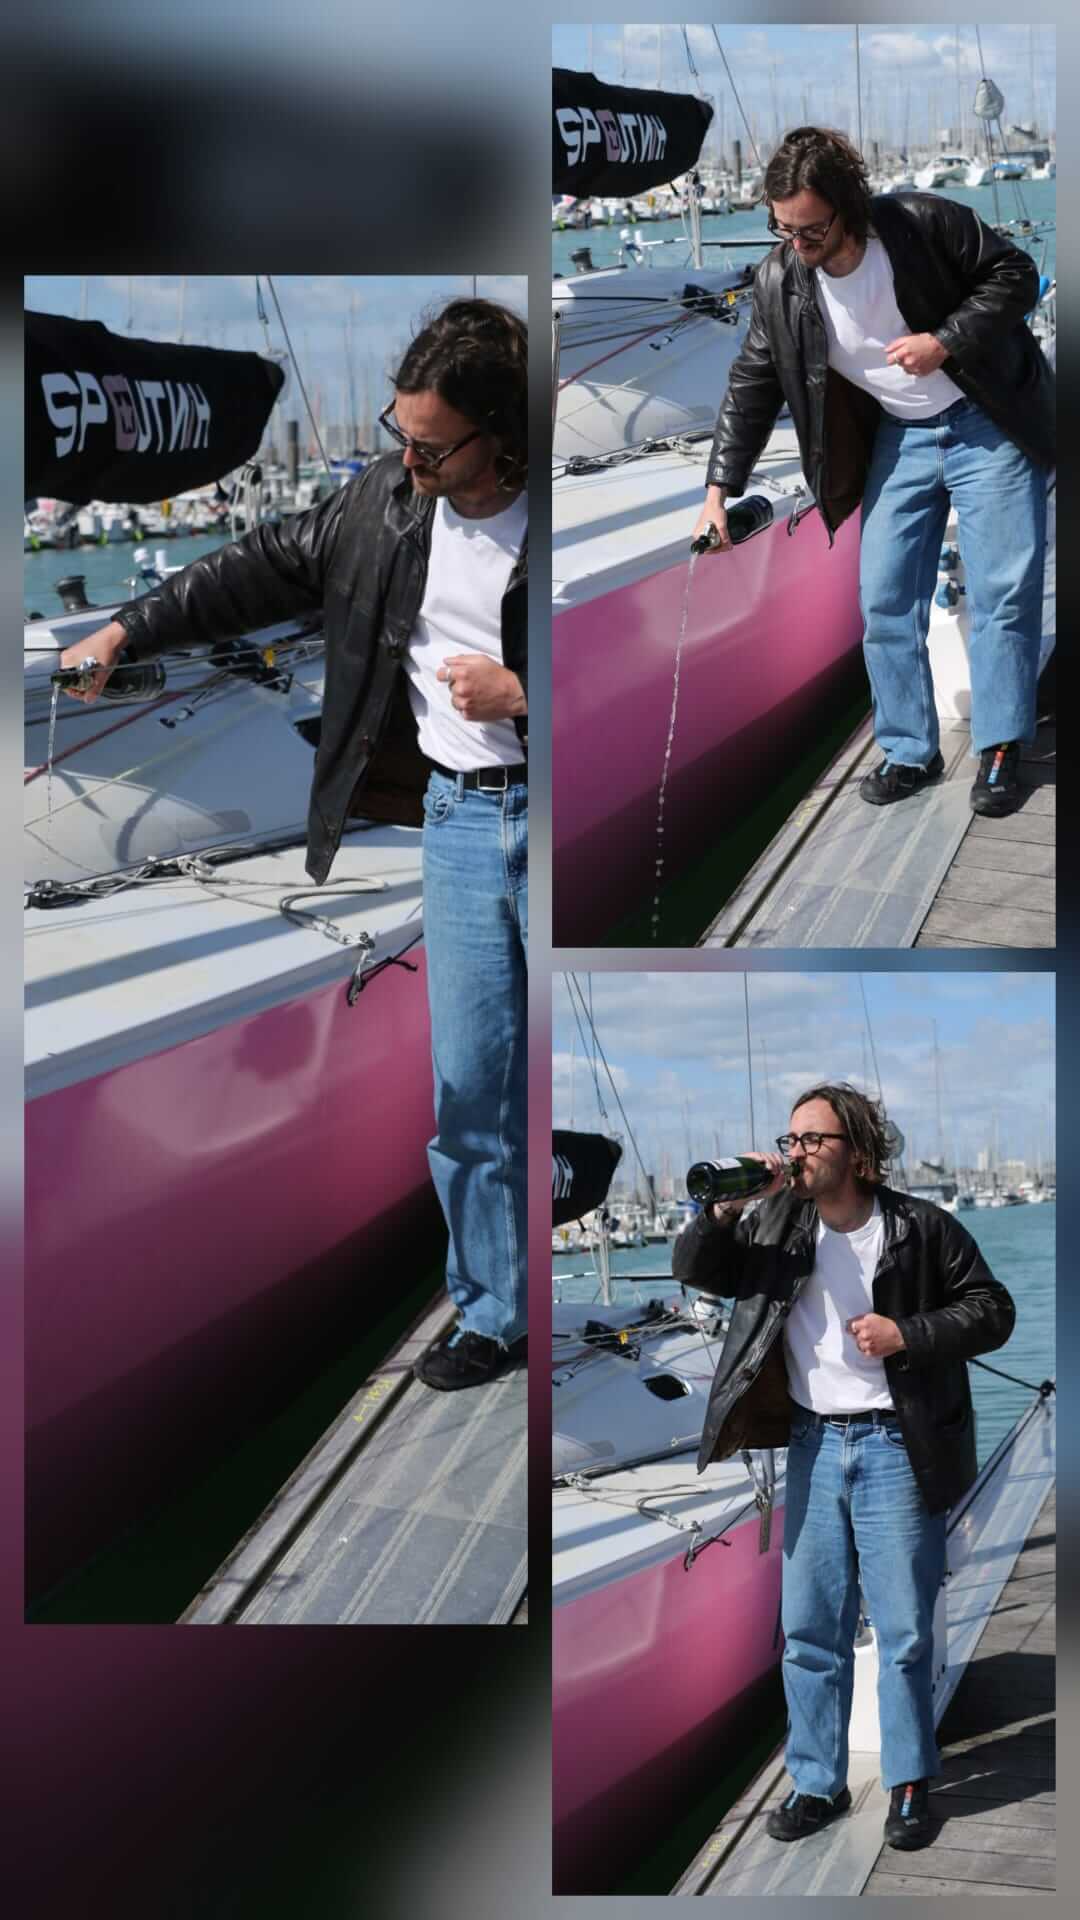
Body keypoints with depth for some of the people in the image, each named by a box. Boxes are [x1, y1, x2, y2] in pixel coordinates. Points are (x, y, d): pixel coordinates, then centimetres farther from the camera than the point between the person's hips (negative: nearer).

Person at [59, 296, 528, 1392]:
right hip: (459, 814, 5)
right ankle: (494, 1313, 21)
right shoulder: (389, 499, 1)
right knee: (469, 1085, 8)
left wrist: (520, 696, -21)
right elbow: (269, 570, 14)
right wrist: (128, 631, 12)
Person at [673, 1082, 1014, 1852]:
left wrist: (907, 1335, -17)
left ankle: (910, 1784, 16)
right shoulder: (776, 1221, 4)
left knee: (904, 1631, 2)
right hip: (813, 1444, 4)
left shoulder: (921, 1227, -6)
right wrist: (725, 1205, -13)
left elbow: (993, 1310, -4)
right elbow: (693, 1268, 3)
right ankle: (817, 1783, 19)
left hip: (895, 1446, -4)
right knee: (809, 1629, 8)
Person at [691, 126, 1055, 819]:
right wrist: (720, 490, -6)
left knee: (1004, 592, -5)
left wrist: (946, 341, -25)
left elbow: (1015, 273, -12)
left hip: (987, 424, -4)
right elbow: (753, 386, -2)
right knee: (886, 601, 2)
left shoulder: (924, 223, -22)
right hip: (898, 438, 4)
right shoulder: (779, 280, -11)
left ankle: (1001, 751, 4)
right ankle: (910, 752, 12)